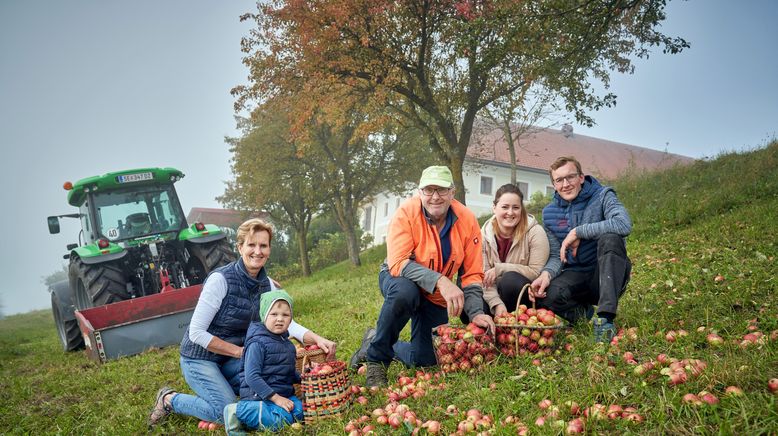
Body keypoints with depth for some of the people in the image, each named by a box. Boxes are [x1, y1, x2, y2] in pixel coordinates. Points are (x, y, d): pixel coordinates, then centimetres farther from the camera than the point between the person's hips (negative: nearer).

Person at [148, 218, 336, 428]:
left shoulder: (267, 285, -4)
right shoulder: (220, 279, -24)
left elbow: (286, 322, -12)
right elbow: (196, 333, -22)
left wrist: (317, 339, -30)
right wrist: (240, 351, -21)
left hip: (229, 360, 6)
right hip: (200, 358, -6)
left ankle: (217, 387, 15)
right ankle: (169, 399, 5)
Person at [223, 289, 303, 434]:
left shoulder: (286, 342, 13)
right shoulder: (258, 343, -14)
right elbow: (251, 376, -20)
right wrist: (275, 398, -22)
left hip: (283, 394, 8)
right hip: (259, 395, -8)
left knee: (301, 410, -15)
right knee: (283, 419, -29)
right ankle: (238, 411, -14)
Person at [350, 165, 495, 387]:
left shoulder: (467, 220, -16)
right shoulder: (407, 213, -25)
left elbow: (472, 274, -10)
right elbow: (397, 263, -34)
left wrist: (476, 312, -23)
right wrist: (440, 280, -45)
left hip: (436, 296, 4)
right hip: (398, 279, -4)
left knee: (426, 360, 0)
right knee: (405, 292, -40)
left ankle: (382, 344, 30)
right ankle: (376, 356, -17)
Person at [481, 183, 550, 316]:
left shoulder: (534, 232, -12)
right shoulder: (484, 234, -4)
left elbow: (536, 272, -16)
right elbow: (483, 276, -10)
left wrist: (499, 268, -19)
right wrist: (497, 303, -25)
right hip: (496, 293, 2)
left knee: (510, 279, -33)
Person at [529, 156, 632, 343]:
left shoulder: (602, 196, -7)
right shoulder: (550, 213, 5)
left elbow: (624, 224, -28)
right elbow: (556, 256, 3)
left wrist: (578, 232, -25)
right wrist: (547, 273, -21)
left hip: (608, 276, -2)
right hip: (576, 276, 3)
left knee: (610, 238, -33)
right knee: (545, 297, -30)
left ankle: (605, 317, -29)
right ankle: (581, 311, 6)